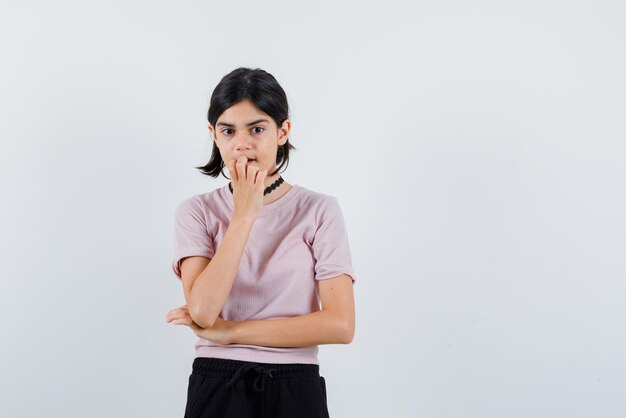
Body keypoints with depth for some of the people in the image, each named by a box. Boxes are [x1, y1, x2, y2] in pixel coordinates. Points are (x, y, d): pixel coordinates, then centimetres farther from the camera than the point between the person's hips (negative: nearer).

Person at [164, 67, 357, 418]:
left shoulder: (320, 210, -5)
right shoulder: (196, 212, -1)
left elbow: (340, 325, -13)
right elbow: (203, 311, -15)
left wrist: (230, 331, -12)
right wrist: (244, 214, -16)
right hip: (216, 388, 1)